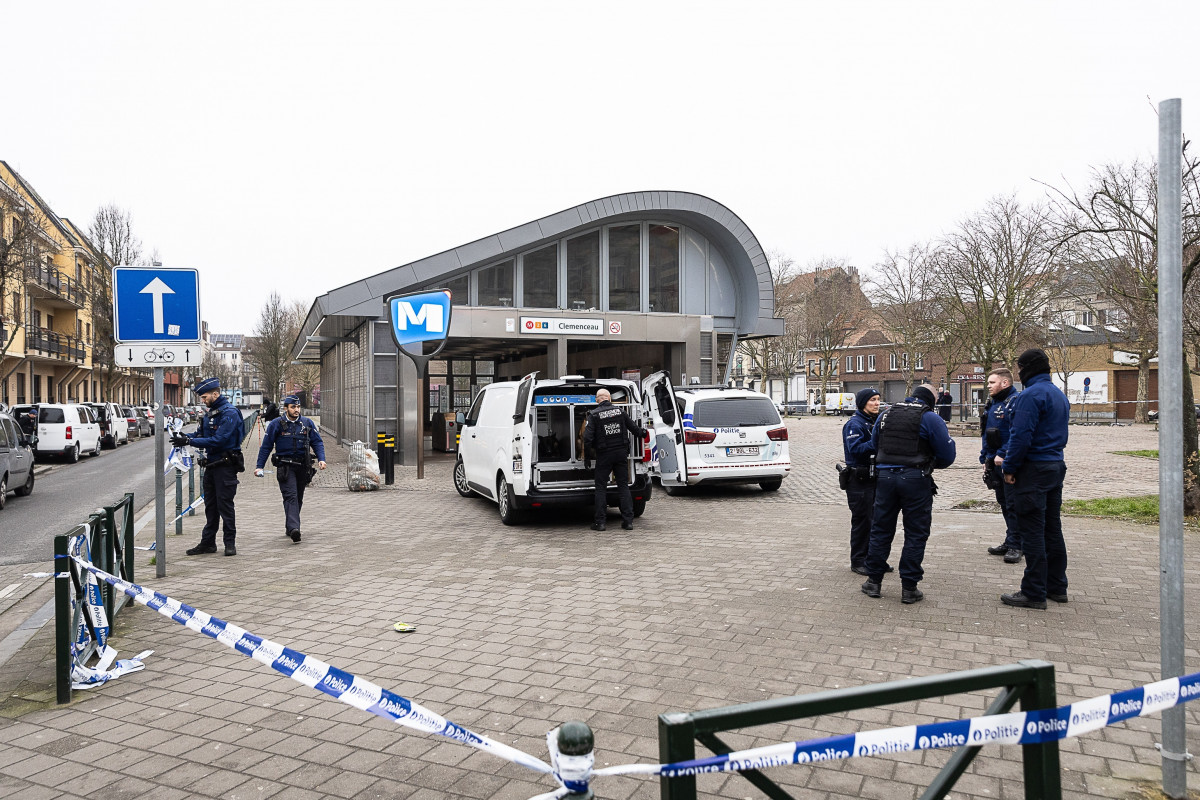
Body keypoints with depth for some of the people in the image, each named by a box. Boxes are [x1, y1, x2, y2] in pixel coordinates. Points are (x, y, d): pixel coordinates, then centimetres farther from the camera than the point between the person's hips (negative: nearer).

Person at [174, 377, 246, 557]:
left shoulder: (229, 413, -15)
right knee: (210, 505, 13)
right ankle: (208, 542, 20)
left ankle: (230, 543, 6)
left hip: (225, 466, -9)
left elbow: (217, 440, -23)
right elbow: (200, 434, 16)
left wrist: (188, 441, -23)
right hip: (211, 465, 9)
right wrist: (183, 436, -4)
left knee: (225, 505, -3)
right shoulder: (210, 413, 14)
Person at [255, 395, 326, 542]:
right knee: (291, 496, -17)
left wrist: (321, 459, -7)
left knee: (298, 498, 12)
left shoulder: (308, 423, 7)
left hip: (303, 466, 4)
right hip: (285, 466, -4)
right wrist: (259, 466, -2)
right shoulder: (276, 424, -1)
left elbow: (317, 442, 9)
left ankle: (290, 527, 26)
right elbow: (266, 446, 2)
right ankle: (293, 528, -28)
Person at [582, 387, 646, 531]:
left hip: (604, 455, -3)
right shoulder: (620, 411, 4)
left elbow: (587, 437, -13)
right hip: (621, 453, 3)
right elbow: (634, 428, 13)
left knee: (601, 487, 5)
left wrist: (586, 456, -3)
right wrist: (642, 434, 34)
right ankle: (628, 521, 6)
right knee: (623, 486, 9)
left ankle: (600, 522, 3)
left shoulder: (594, 415, -6)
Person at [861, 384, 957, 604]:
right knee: (915, 534, 6)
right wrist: (929, 464, 14)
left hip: (885, 476, 4)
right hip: (915, 479, -4)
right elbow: (947, 455, -5)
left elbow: (874, 446, 18)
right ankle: (909, 588, 8)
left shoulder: (886, 414, 11)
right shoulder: (930, 418, -4)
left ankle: (873, 581, 17)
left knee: (881, 530, 12)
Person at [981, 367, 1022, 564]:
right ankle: (1010, 541, 25)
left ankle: (1015, 546, 4)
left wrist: (1002, 455, -23)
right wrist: (985, 458, 18)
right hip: (994, 463, 9)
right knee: (1004, 503, 15)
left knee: (1013, 505, -3)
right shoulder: (992, 403, 16)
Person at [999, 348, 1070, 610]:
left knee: (1032, 532, -5)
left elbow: (1021, 436, -22)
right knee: (1052, 529, 15)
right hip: (1056, 466, 10)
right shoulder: (1059, 394, 15)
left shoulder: (1031, 395, -16)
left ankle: (1034, 593, 0)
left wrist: (1009, 468, -11)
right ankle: (1056, 586, 24)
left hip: (1034, 469, -10)